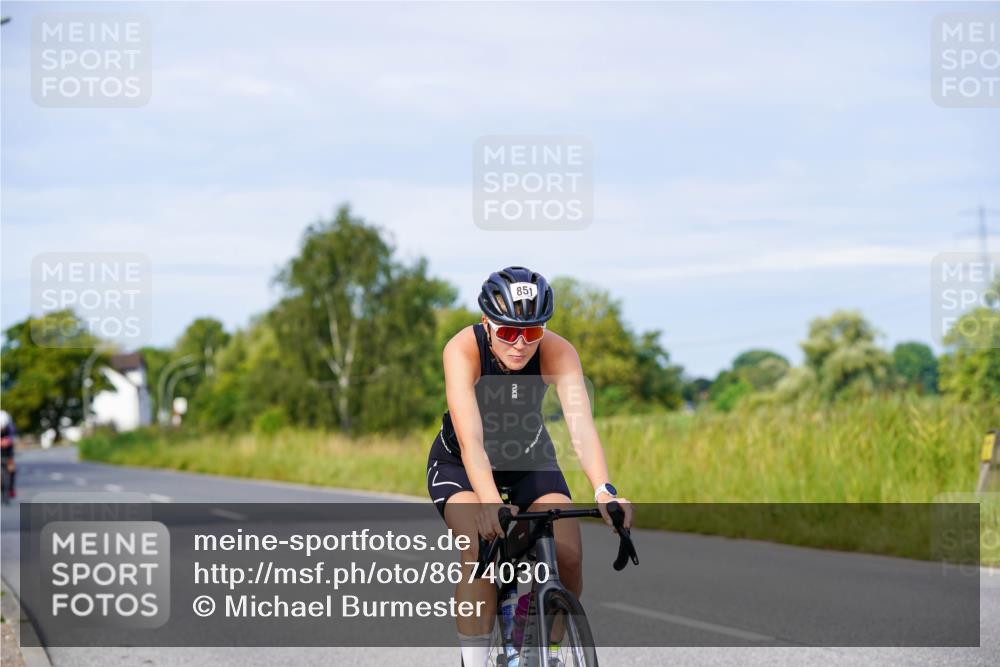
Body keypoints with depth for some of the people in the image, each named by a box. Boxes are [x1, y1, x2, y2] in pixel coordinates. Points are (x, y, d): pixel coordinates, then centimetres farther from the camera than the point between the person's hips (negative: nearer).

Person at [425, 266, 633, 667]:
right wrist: (490, 502, -59)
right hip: (459, 464, -2)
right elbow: (471, 439, -43)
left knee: (568, 558, -17)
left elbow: (581, 426, -39)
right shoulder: (463, 350, -33)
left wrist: (604, 492, -56)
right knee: (481, 551, -29)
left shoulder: (557, 352, -27)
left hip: (529, 459, 2)